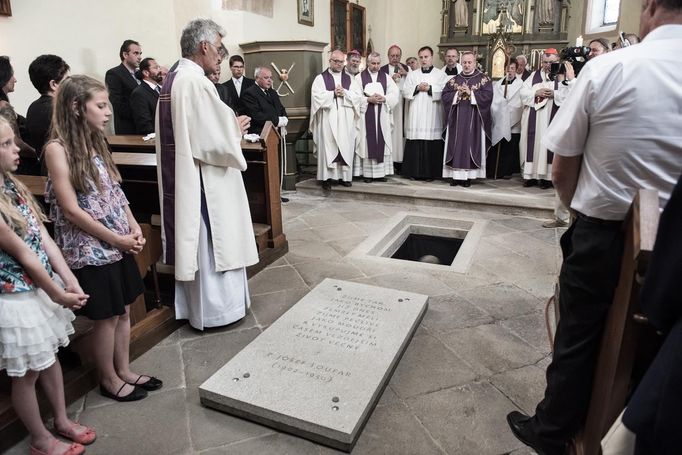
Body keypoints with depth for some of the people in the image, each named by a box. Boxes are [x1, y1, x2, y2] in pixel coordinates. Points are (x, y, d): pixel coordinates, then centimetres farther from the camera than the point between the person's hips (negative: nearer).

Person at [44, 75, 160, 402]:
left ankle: (124, 371, 33)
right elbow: (71, 210, -18)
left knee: (123, 310, 16)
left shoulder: (95, 142, 7)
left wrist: (134, 227, -3)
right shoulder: (57, 149, -15)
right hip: (91, 249, -7)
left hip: (119, 244, 7)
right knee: (106, 317, 7)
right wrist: (117, 239, -15)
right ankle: (109, 380, 27)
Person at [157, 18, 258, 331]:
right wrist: (236, 129, -2)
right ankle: (214, 310, 18)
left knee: (193, 242, 17)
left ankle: (193, 304, 30)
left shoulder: (173, 80, 11)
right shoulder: (196, 82, -19)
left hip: (181, 177, 9)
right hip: (203, 180, -9)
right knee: (212, 243, 4)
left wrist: (229, 126, 12)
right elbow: (216, 140, -22)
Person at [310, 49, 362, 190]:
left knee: (346, 147, 2)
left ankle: (344, 176, 10)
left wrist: (345, 93, -12)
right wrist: (333, 93, -12)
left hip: (346, 121, 3)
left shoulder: (349, 79, 14)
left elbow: (358, 96, 2)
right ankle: (327, 177, -3)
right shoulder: (320, 78, 5)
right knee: (328, 147, -5)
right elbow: (317, 96, -9)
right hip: (327, 119, -3)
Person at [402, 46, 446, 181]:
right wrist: (417, 88, -8)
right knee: (414, 145, -2)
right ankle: (415, 172, 5)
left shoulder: (440, 75, 9)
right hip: (415, 116, 2)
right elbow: (405, 91, 6)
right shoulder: (412, 75, 17)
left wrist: (429, 88, -9)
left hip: (432, 116, -2)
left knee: (432, 146, -5)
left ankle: (431, 173, 2)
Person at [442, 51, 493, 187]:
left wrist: (470, 92, -14)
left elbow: (487, 95, -8)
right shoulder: (454, 80, 12)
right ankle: (456, 175, 3)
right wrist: (458, 93, -11)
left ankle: (468, 176, 0)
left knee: (470, 144, -4)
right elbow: (444, 95, 4)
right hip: (457, 119, 3)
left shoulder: (483, 79, 4)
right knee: (456, 145, 0)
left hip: (473, 119, -2)